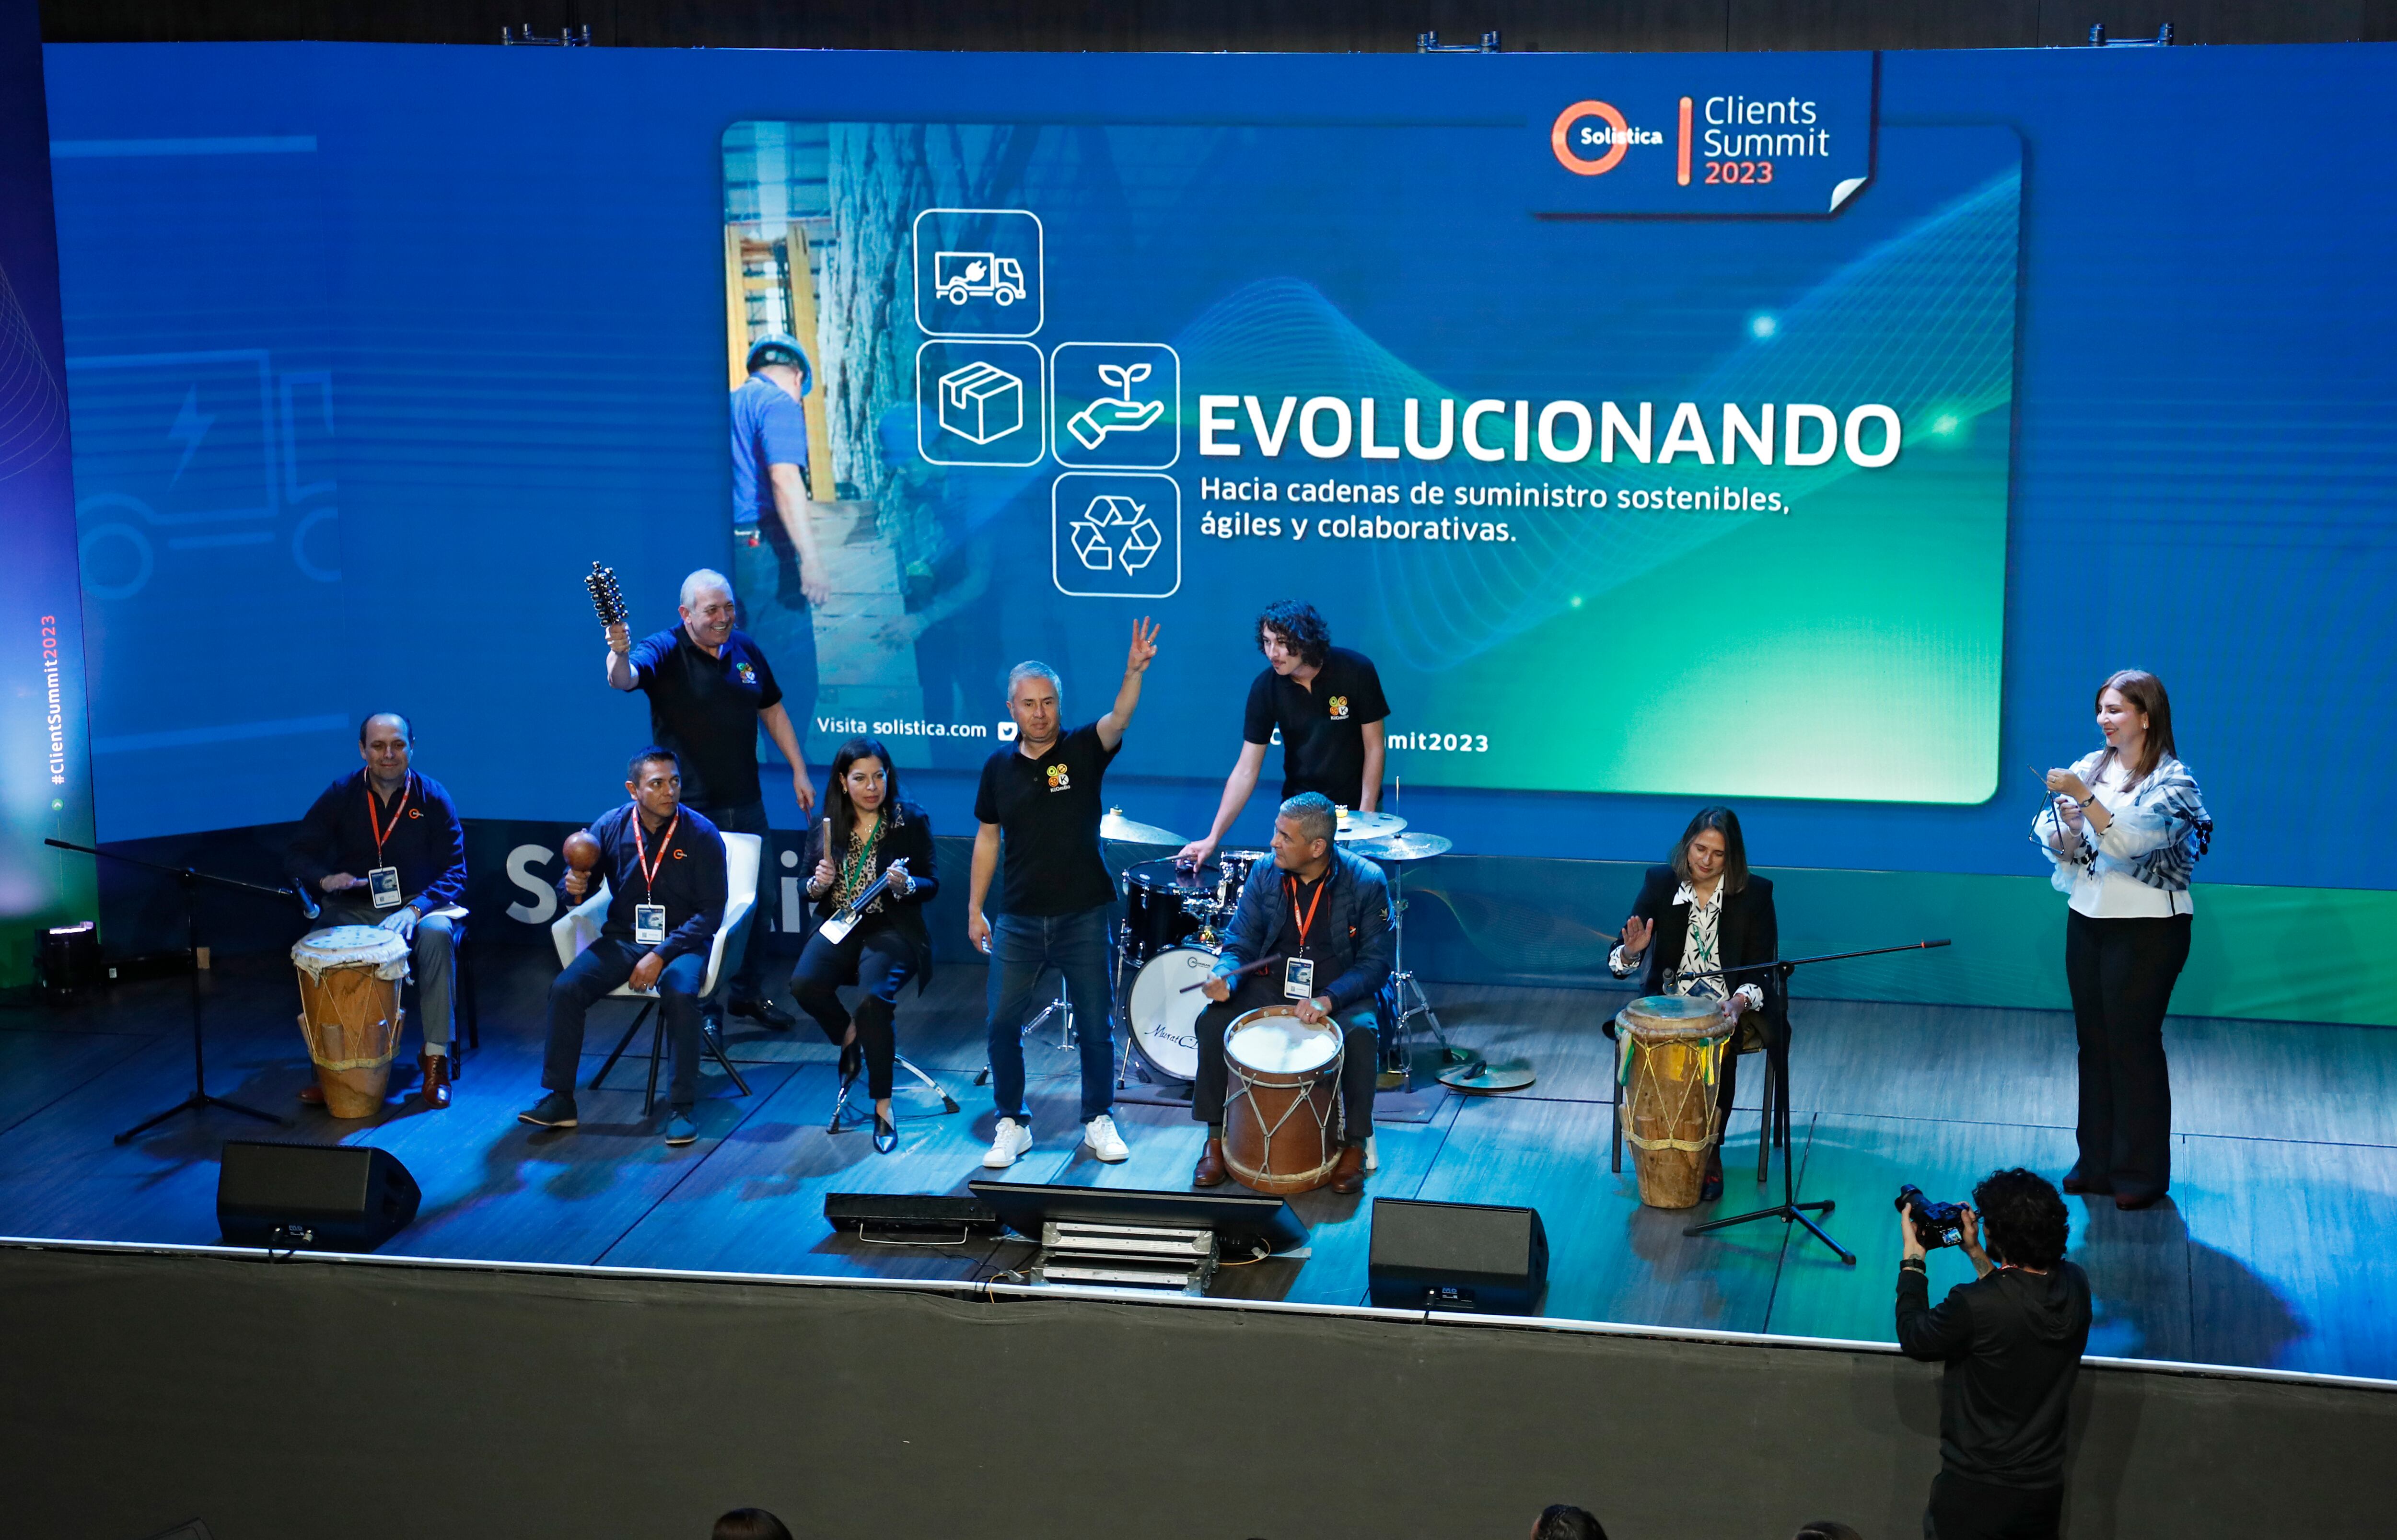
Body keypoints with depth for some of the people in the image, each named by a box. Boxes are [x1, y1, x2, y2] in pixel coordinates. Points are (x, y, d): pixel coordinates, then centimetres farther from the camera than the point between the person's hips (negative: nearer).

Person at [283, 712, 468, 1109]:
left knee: (437, 933, -35)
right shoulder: (340, 796, 0)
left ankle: (437, 1056, -27)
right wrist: (325, 878, -23)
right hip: (353, 908, 1)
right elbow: (296, 856, 1)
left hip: (418, 904, -1)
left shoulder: (433, 799, -4)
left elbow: (454, 874, -7)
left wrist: (414, 910, -26)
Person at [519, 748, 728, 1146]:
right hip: (623, 939, 3)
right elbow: (572, 891, 9)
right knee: (565, 989, -20)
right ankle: (559, 1101, -9)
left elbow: (711, 911, -10)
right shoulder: (611, 826, 0)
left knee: (680, 993, -34)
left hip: (682, 941, -3)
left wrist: (661, 955, -20)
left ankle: (682, 1108, -24)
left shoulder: (701, 835, -9)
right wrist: (573, 888, -17)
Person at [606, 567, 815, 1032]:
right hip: (691, 809, -6)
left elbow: (772, 711, 17)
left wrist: (799, 771, 15)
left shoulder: (746, 651, 7)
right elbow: (625, 679, -31)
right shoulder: (665, 652, -11)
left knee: (760, 897, 15)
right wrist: (620, 653, -54)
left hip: (745, 804, 6)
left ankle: (748, 992, 32)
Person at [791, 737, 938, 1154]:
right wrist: (817, 884, -11)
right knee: (804, 983, -27)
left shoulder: (911, 820, 1)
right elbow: (808, 888, 13)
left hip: (891, 930, -3)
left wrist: (907, 885, -22)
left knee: (874, 997, -32)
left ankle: (882, 1107, -17)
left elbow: (932, 884, 0)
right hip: (839, 927, 3)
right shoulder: (828, 825, 9)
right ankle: (850, 1035, 7)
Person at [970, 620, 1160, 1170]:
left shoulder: (1083, 751, -4)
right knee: (1002, 1023, 1)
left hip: (1083, 917, -2)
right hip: (1019, 920, 2)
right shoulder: (1000, 767, 4)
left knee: (1096, 1025, 5)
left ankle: (1099, 1122, 22)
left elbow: (1118, 720, -25)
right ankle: (1012, 1125, 16)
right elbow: (988, 840, 11)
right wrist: (974, 909, 10)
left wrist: (1134, 672, -43)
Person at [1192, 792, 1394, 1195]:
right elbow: (1240, 943, 1)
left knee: (1360, 1033, -35)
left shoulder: (1366, 882, -14)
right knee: (1213, 1021, -22)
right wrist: (1224, 977, -23)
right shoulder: (1264, 875, -3)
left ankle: (1354, 1144, -13)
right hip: (1271, 985, 3)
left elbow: (1376, 962, -11)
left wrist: (1328, 999, -26)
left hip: (1340, 992, -3)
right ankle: (1216, 1138, -6)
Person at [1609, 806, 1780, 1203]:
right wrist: (1630, 951, -31)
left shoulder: (1755, 893, -4)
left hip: (1730, 1004, -1)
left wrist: (1739, 1001, -26)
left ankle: (1710, 1153, -19)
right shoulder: (1660, 883, -2)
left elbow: (1761, 969, -5)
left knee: (1720, 1046, -33)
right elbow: (1619, 959, -6)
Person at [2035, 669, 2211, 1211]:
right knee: (2094, 1042, 11)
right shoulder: (2091, 767, 5)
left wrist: (2084, 798, -31)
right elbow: (2065, 852, 7)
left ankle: (2140, 1173, 9)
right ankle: (2096, 1162, 21)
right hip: (2088, 919, 6)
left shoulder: (2171, 781, -11)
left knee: (2134, 1044, -1)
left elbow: (2130, 841, -24)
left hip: (2147, 928, -6)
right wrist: (2068, 825, -14)